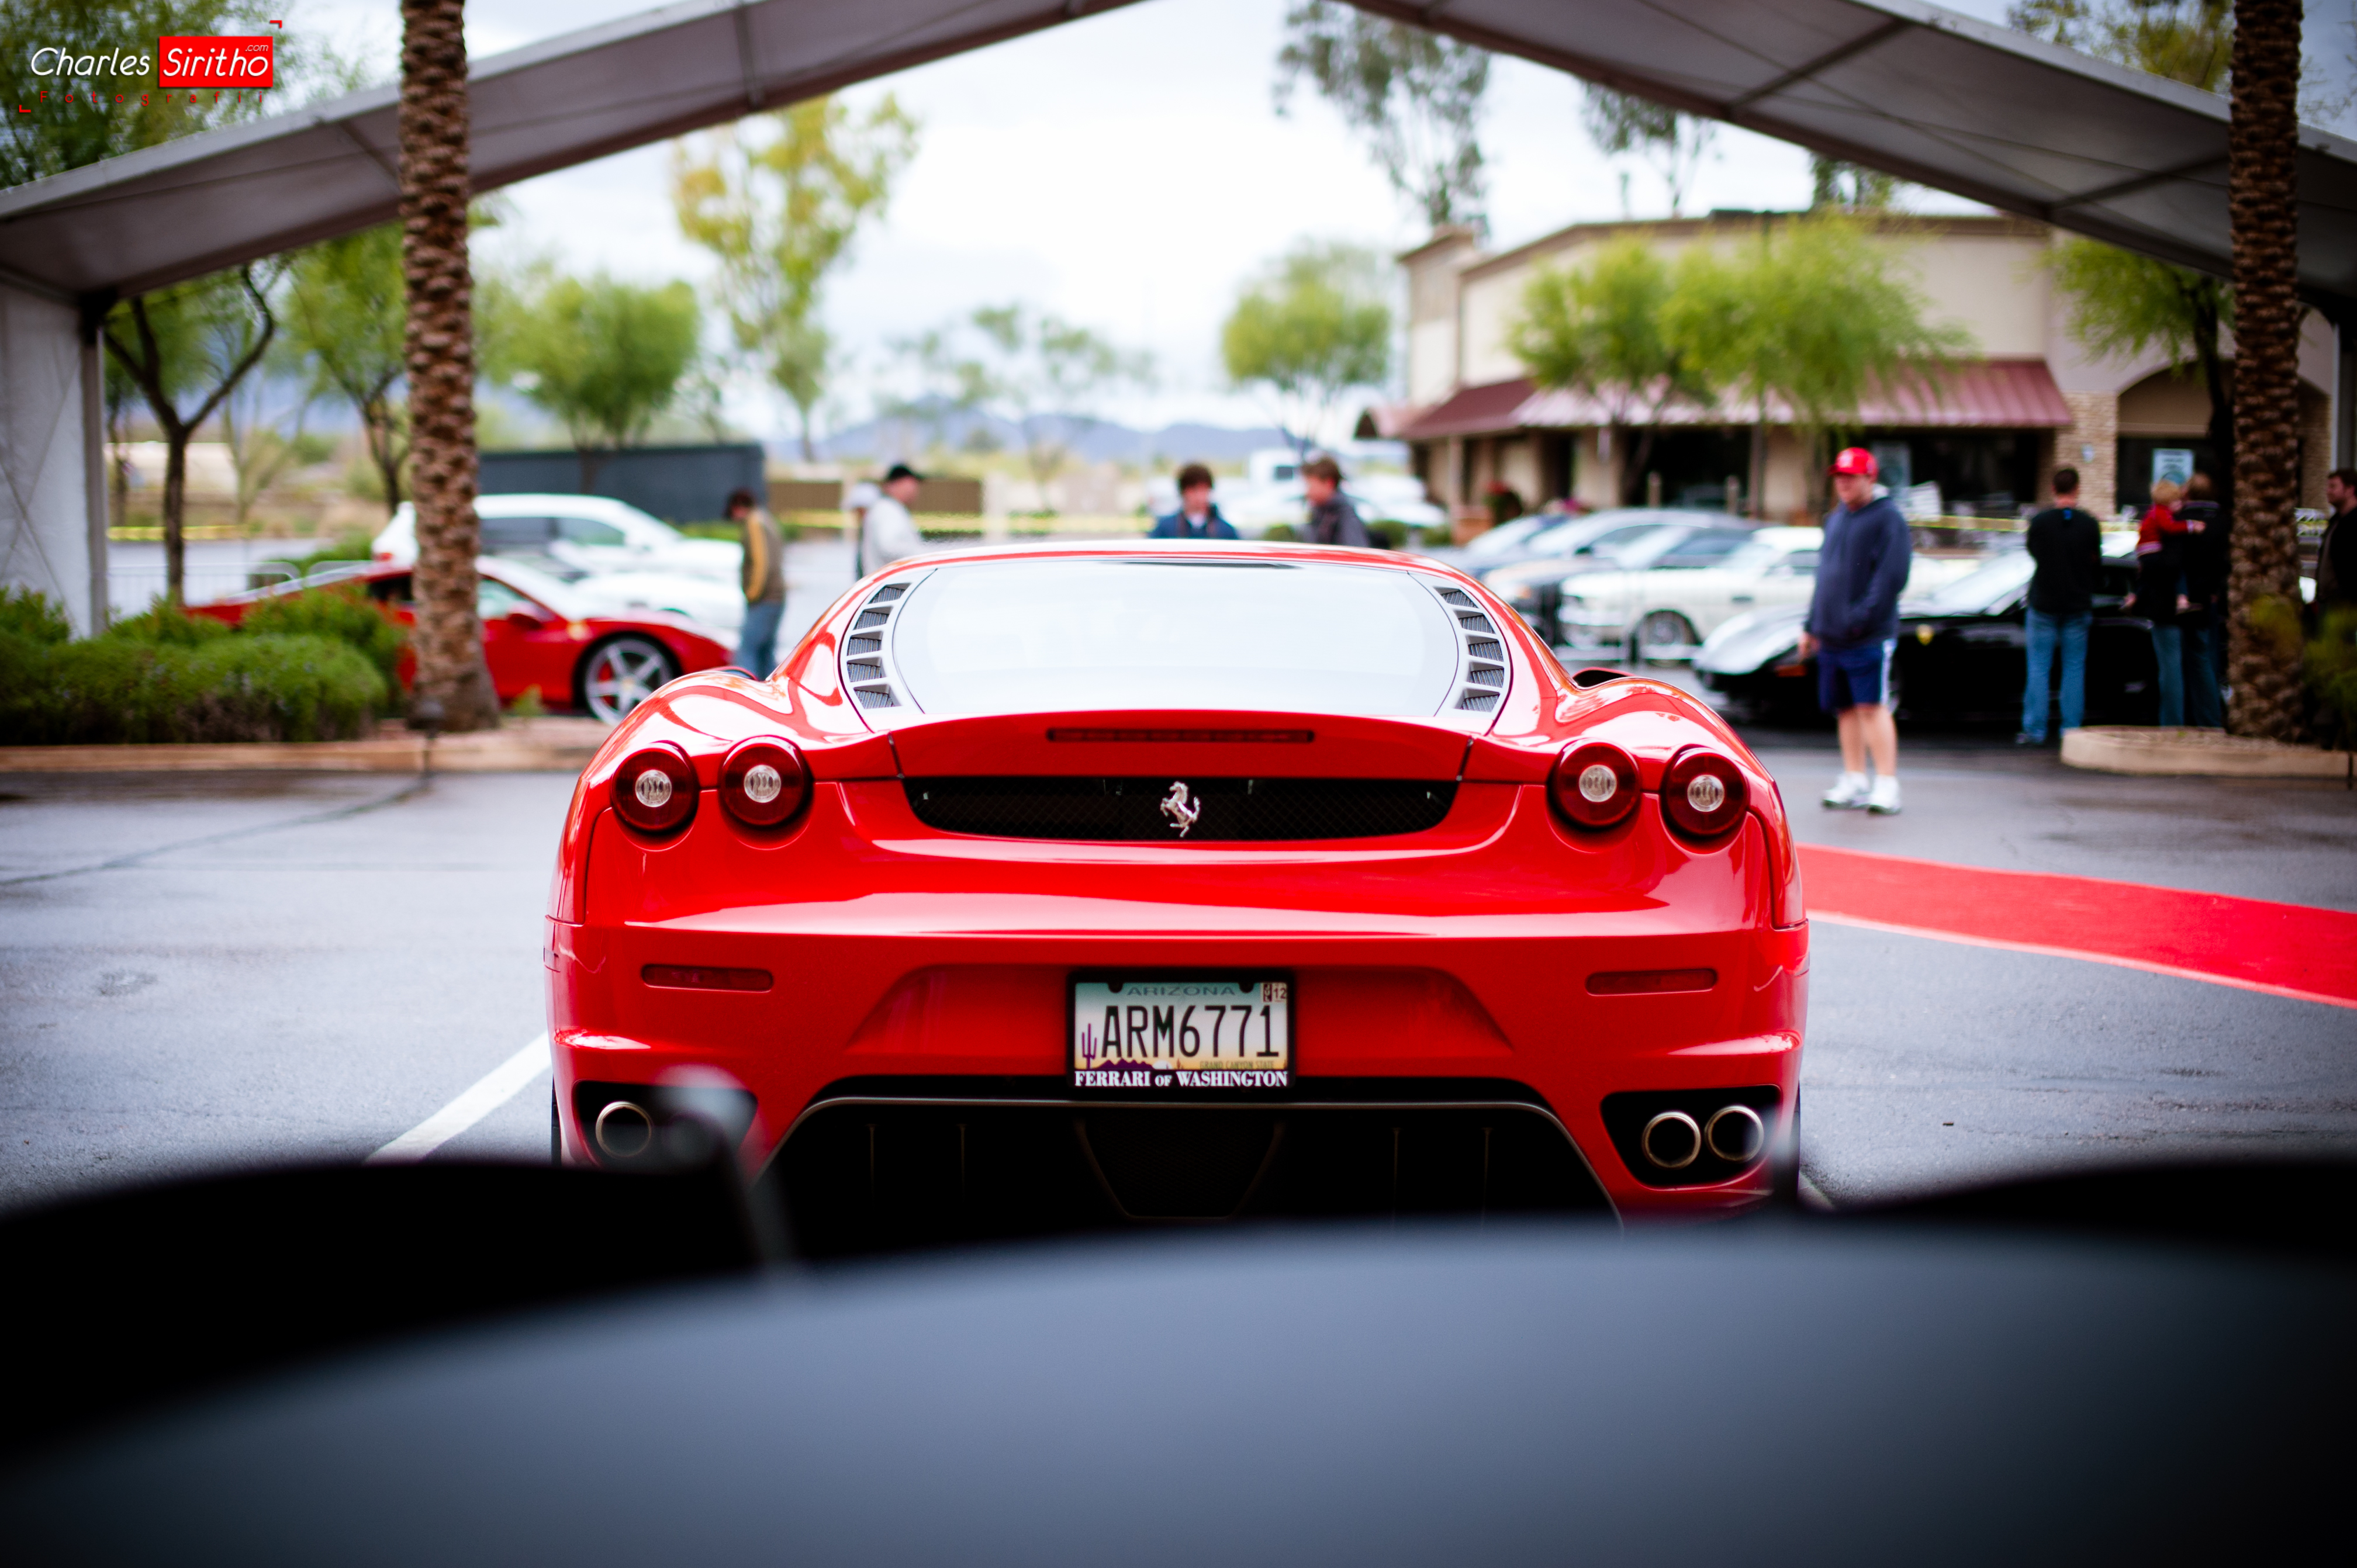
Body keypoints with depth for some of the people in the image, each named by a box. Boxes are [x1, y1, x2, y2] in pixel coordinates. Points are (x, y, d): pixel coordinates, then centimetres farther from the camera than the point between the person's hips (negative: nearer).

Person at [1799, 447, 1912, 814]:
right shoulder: (1835, 519, 19)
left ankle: (1887, 785, -11)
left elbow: (1892, 575, -15)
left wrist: (1863, 616, -22)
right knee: (1845, 710, 10)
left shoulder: (1887, 519, -6)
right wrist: (1812, 625, 20)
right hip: (1830, 637, 8)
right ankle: (1854, 783, 17)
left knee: (1872, 707, -12)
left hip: (1869, 636, -8)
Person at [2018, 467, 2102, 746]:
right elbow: (2097, 565, 1)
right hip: (2078, 607, 1)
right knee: (2074, 668, 7)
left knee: (2039, 668, 5)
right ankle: (2071, 729, 7)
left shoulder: (2039, 522, -10)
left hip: (2044, 605, -1)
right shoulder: (2090, 525, -7)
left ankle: (2035, 730, 3)